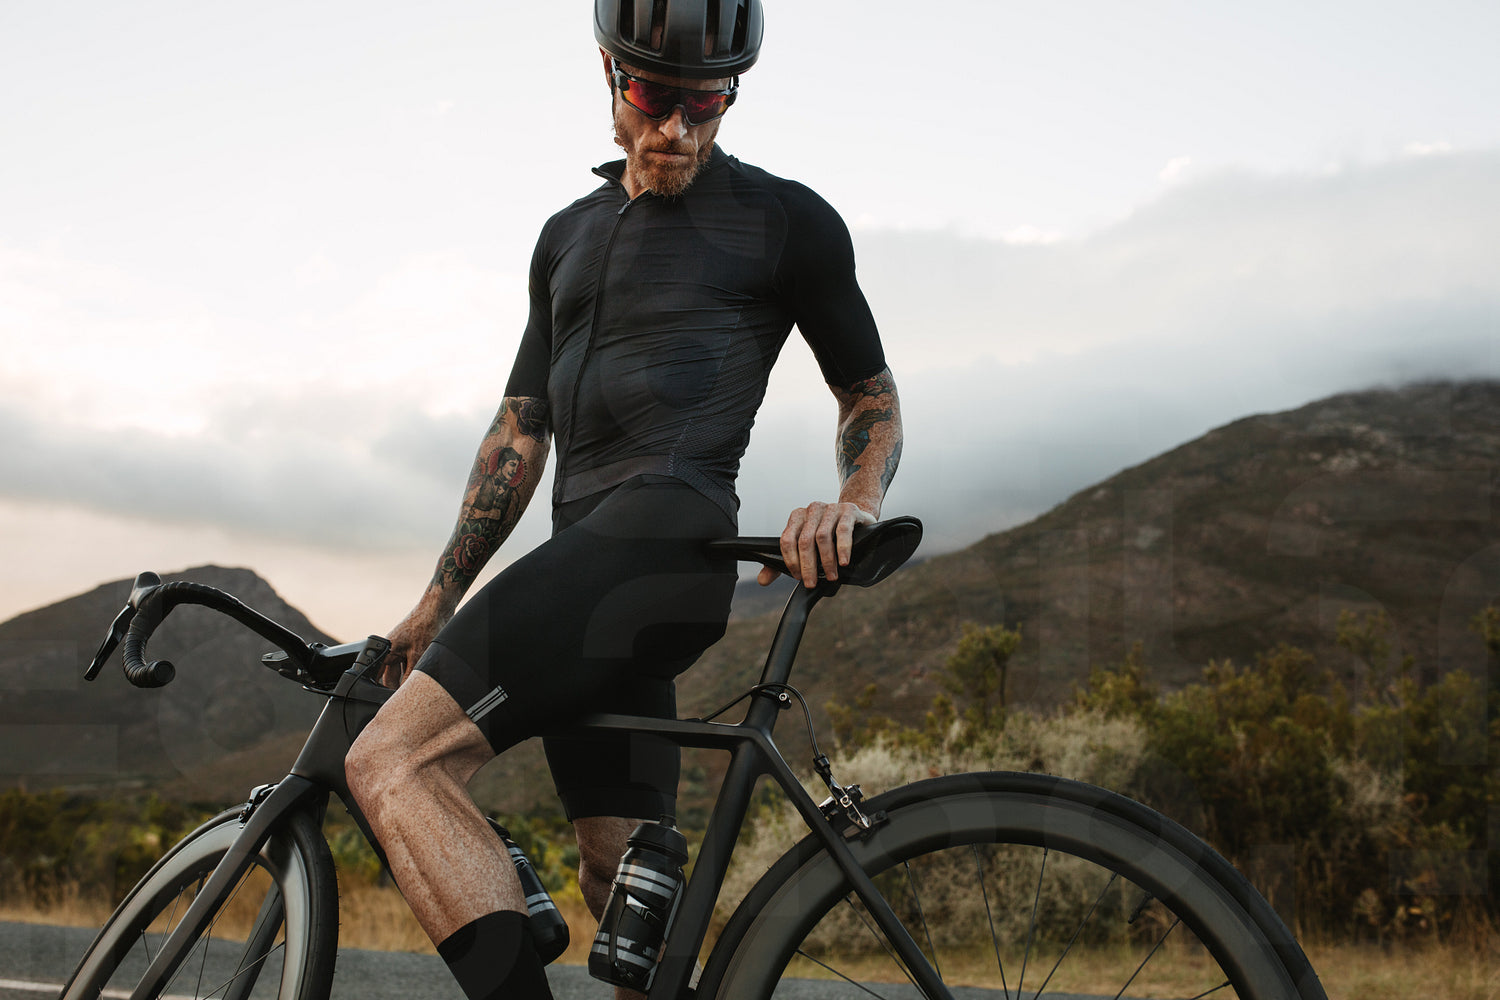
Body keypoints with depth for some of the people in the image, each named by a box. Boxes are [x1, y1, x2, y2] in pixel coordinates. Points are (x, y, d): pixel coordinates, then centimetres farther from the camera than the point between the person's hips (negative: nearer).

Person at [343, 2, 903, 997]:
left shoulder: (786, 220, 4)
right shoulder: (570, 235, 23)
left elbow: (873, 396, 9)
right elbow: (521, 431, 23)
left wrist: (854, 504, -13)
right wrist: (435, 603, 21)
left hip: (665, 532, -8)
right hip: (586, 553, 8)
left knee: (391, 764, -20)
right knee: (623, 888, 8)